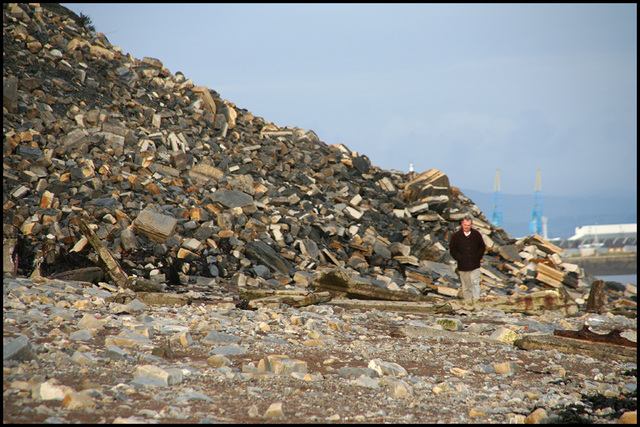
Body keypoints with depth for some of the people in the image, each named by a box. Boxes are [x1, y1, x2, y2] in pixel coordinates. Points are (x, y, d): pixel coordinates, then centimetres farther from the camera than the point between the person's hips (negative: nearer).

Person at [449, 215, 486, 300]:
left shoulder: (476, 234, 4)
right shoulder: (456, 235, 1)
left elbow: (482, 247, 14)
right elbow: (452, 249, 6)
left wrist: (478, 257, 2)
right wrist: (459, 258, -4)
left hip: (475, 265, 0)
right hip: (463, 266, 0)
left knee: (475, 283, -7)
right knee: (466, 286, 6)